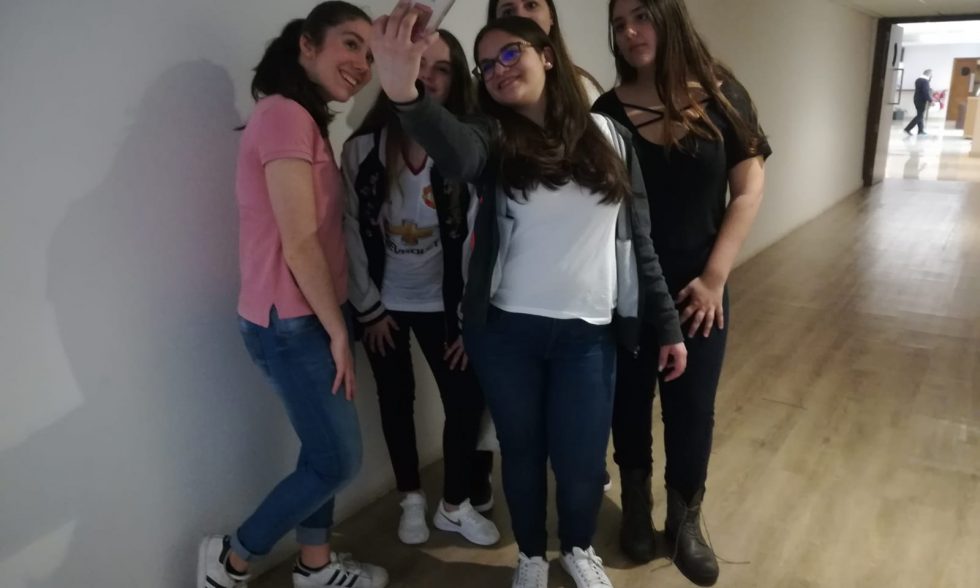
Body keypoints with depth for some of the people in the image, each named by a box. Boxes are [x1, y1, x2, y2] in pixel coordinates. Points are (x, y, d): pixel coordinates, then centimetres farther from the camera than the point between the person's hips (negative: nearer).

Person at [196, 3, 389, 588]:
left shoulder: (306, 120, 15)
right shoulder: (285, 114, -17)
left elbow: (319, 236, 10)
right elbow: (299, 243, -20)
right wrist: (338, 331, -12)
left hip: (310, 317, 10)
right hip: (292, 323, -10)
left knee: (324, 451, 18)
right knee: (339, 460, 2)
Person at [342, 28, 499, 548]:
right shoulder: (362, 148, -10)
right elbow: (353, 233, -6)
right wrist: (367, 307, -5)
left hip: (442, 303, 0)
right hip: (383, 303, 1)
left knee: (467, 403, -2)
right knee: (396, 401, 12)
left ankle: (457, 503, 23)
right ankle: (412, 499, 34)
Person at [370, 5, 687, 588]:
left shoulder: (608, 135, 2)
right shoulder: (493, 136, -4)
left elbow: (639, 237, 5)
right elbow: (455, 152, -31)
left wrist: (667, 325, 4)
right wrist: (405, 92, -52)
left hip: (589, 333, 1)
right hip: (505, 331, 0)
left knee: (581, 459, 8)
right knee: (522, 449, 14)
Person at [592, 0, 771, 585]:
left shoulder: (720, 98, -4)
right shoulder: (606, 112, -3)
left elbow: (749, 191, -4)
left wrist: (714, 277, -9)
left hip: (696, 289, 0)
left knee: (692, 408, 9)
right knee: (629, 401, 13)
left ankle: (686, 519, 32)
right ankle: (636, 505, 37)